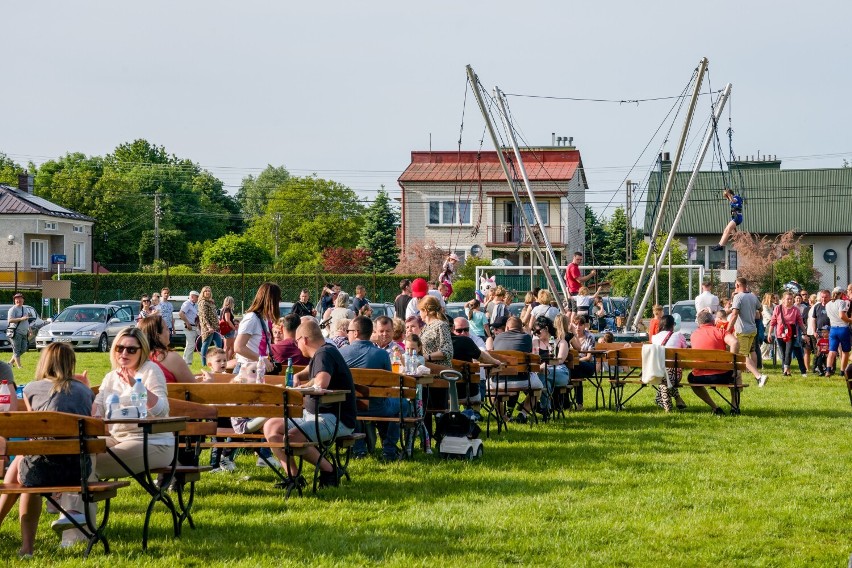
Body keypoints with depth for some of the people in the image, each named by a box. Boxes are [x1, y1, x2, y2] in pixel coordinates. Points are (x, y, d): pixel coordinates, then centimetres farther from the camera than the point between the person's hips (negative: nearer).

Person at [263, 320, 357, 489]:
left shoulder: (324, 354, -16)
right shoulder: (320, 354, 16)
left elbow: (321, 382, -36)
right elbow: (309, 371, 40)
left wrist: (303, 386, -14)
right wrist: (298, 376, 17)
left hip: (336, 419, -11)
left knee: (292, 438, -32)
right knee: (271, 426, 4)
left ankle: (330, 471, -13)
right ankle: (293, 477, -1)